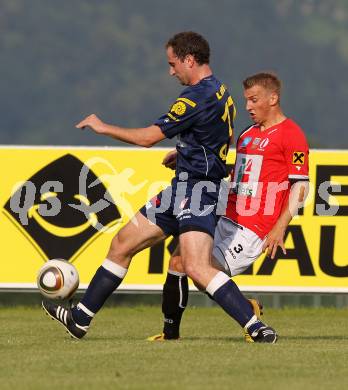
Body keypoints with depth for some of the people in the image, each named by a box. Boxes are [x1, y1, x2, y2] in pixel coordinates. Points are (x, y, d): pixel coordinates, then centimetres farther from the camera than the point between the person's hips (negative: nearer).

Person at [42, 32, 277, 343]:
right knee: (122, 244, 15)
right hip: (182, 190, 11)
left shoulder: (197, 97, -17)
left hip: (196, 191, -11)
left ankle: (256, 328, -25)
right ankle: (79, 319, 24)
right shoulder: (221, 94, 13)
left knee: (196, 267, -25)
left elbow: (148, 137, -14)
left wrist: (103, 127, -1)